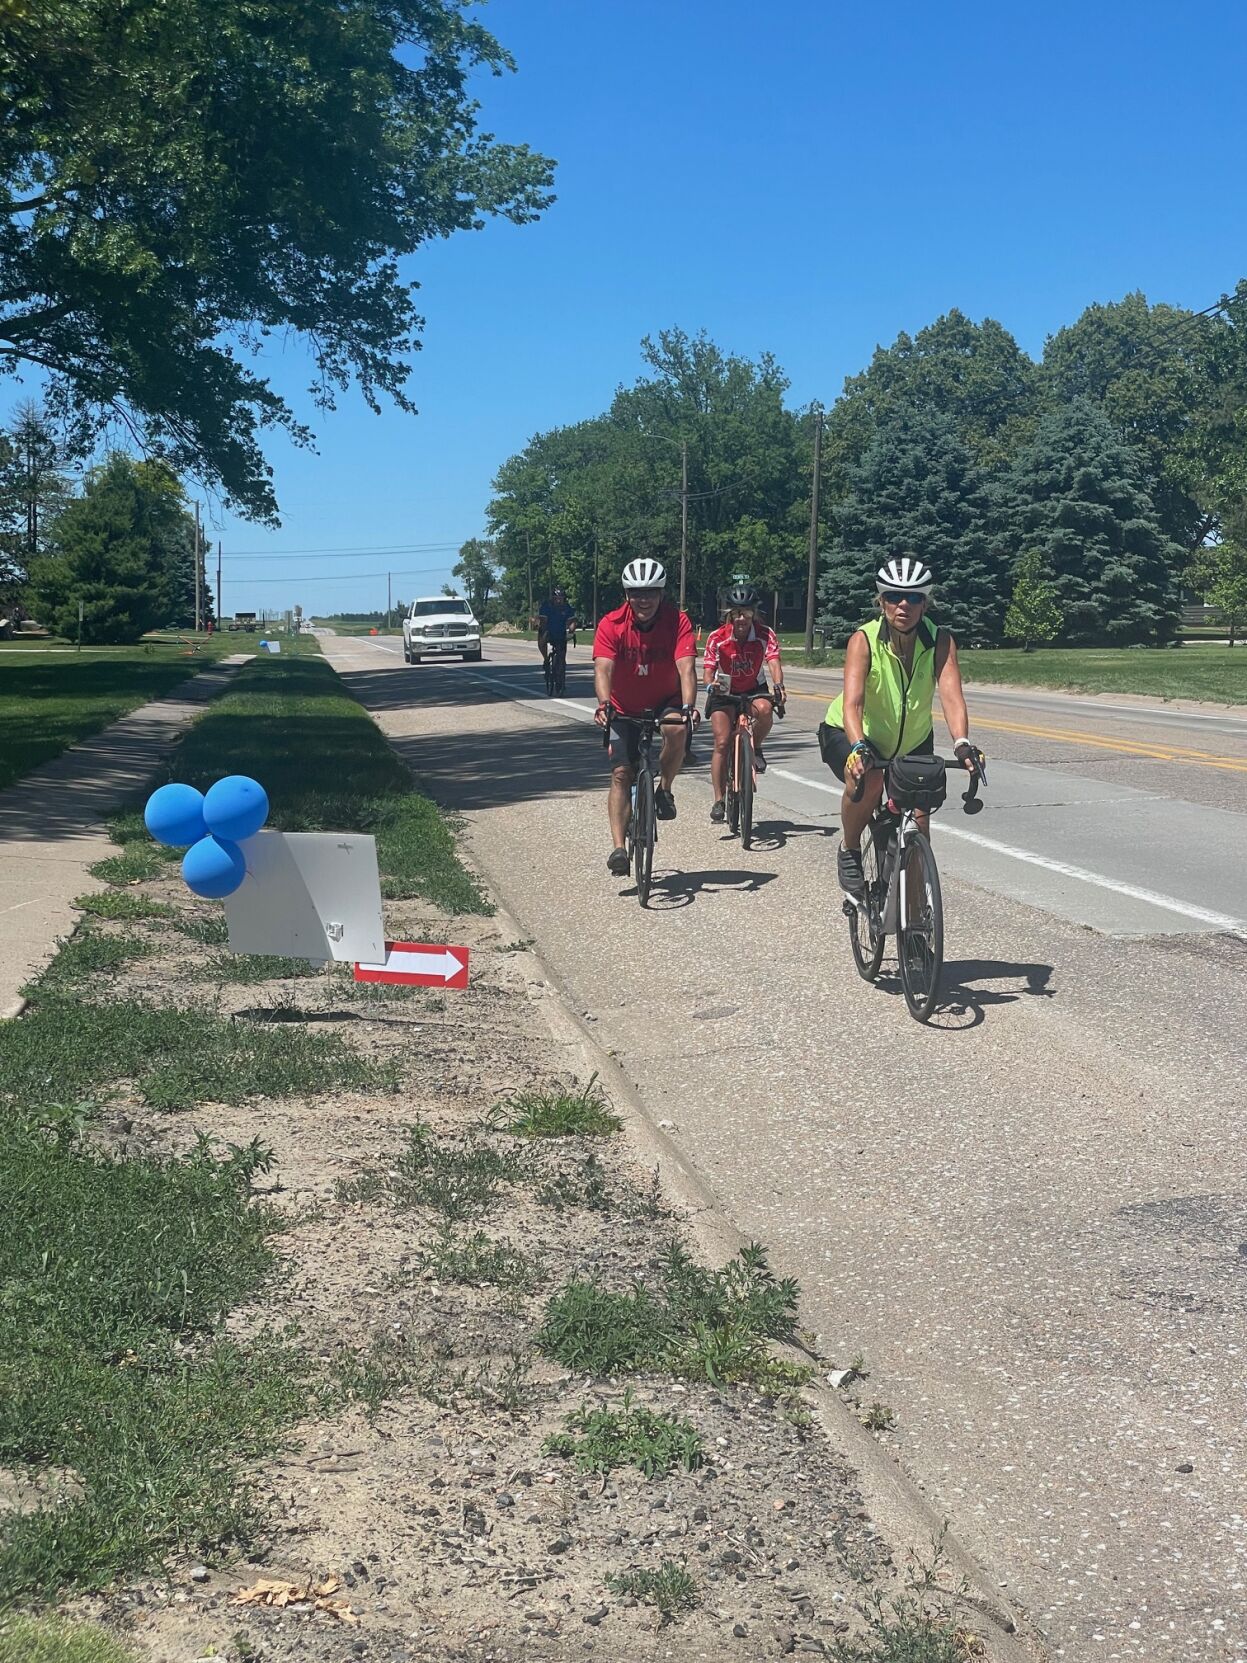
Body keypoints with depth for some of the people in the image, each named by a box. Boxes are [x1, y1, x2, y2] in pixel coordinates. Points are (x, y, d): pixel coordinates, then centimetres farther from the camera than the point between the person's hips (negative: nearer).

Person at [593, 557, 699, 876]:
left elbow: (686, 667, -30)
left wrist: (688, 706, -46)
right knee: (621, 773, -10)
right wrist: (604, 704, -49)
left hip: (665, 701, 0)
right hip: (625, 709, 1)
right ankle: (618, 847, -9)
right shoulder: (611, 624, -20)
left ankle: (664, 789, -9)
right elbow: (603, 669, -31)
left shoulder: (677, 621, -20)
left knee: (677, 729, -34)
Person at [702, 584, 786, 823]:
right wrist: (710, 684, -43)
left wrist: (778, 685, -48)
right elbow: (708, 668, -19)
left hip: (754, 689, 0)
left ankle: (756, 748, -5)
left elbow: (773, 661, -28)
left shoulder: (766, 634, -16)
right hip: (724, 692, 0)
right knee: (722, 743, -13)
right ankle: (718, 801, -5)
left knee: (764, 709, -35)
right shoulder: (717, 637, -17)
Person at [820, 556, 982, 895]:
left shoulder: (939, 641, -21)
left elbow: (951, 695, -33)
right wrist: (859, 748, -56)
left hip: (912, 742, 3)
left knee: (918, 824, -7)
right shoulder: (864, 640, -27)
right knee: (867, 781, -34)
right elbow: (852, 702, -38)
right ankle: (849, 851, -7)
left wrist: (962, 744, -51)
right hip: (848, 734, -3)